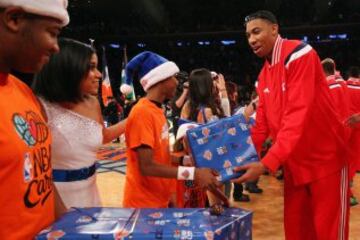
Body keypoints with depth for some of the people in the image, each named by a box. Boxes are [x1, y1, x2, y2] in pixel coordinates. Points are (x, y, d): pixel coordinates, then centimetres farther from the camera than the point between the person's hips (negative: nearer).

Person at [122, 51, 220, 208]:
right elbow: (147, 166, -25)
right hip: (143, 203, -8)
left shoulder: (156, 110, 7)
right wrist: (194, 173, -28)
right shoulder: (142, 113, -20)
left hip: (160, 199, 8)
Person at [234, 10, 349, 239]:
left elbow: (298, 115, -26)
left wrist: (266, 164, -31)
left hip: (325, 159, -7)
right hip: (294, 164, 7)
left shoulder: (299, 54, -16)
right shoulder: (264, 74, 9)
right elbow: (262, 123, 7)